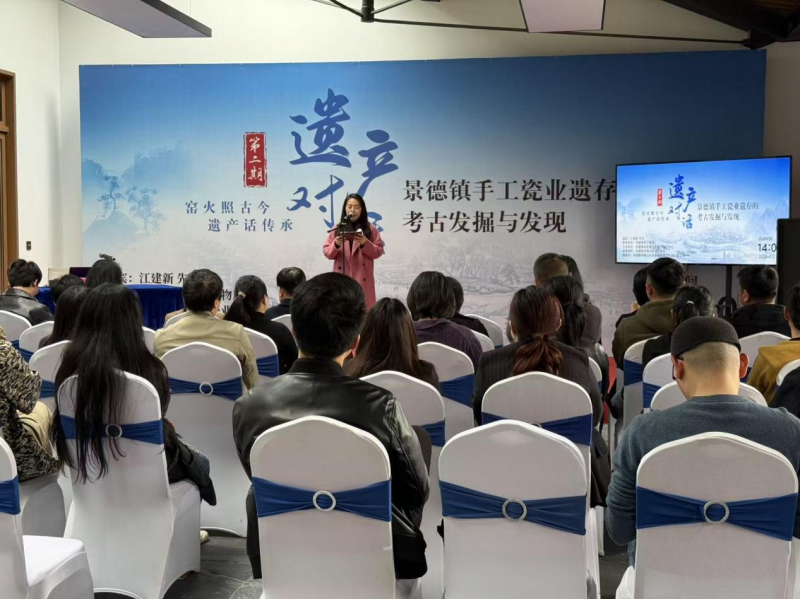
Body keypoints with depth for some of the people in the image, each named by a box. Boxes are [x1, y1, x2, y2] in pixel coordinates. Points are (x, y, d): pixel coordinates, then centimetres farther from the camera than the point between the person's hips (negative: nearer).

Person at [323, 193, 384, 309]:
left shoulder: (371, 229, 7)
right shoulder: (337, 229, 9)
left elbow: (378, 252, 4)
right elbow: (327, 252, 7)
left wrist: (365, 244, -13)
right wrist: (336, 244, -13)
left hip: (362, 278, -1)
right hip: (342, 278, 1)